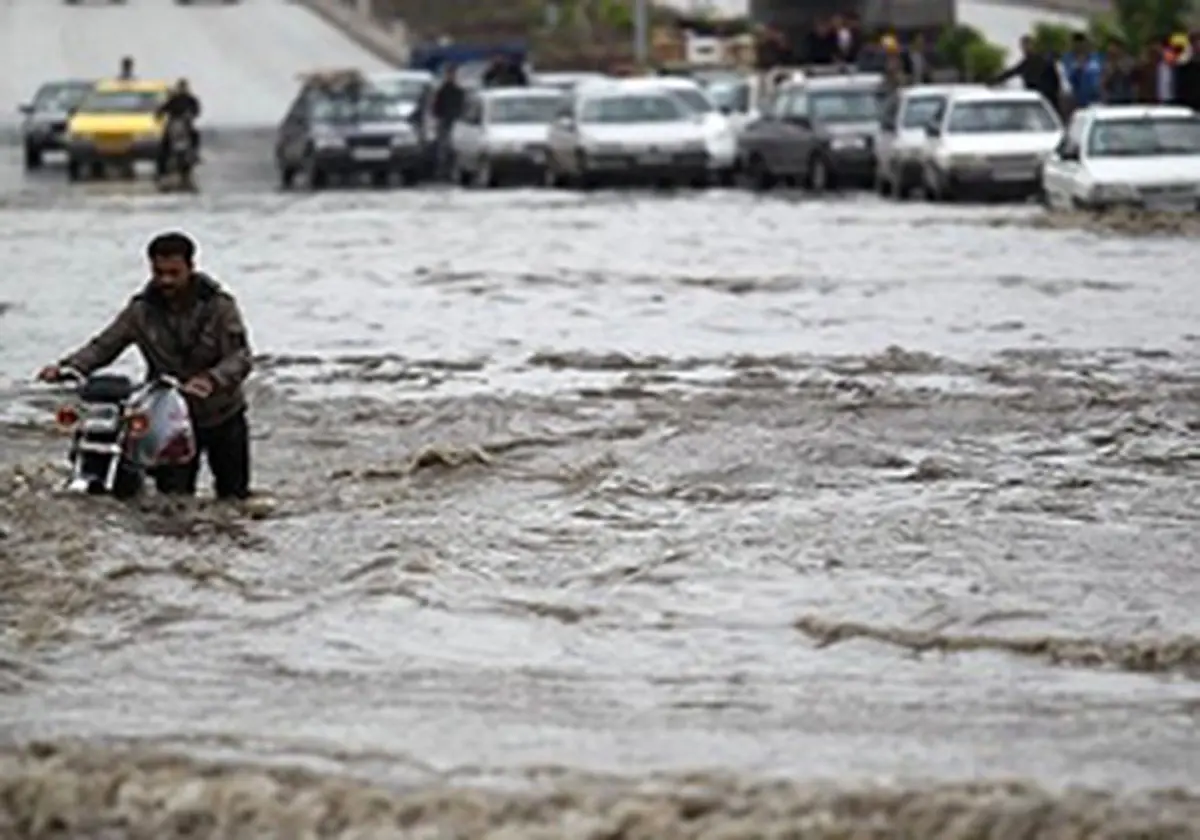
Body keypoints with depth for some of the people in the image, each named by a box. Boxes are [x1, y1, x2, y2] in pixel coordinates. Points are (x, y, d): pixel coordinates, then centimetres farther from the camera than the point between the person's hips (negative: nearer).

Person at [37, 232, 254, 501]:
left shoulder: (218, 305, -12)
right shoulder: (142, 310, -6)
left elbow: (240, 357, -20)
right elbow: (104, 345, -6)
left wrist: (212, 380, -41)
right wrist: (67, 367, -25)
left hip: (223, 417, -1)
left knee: (234, 496, 11)